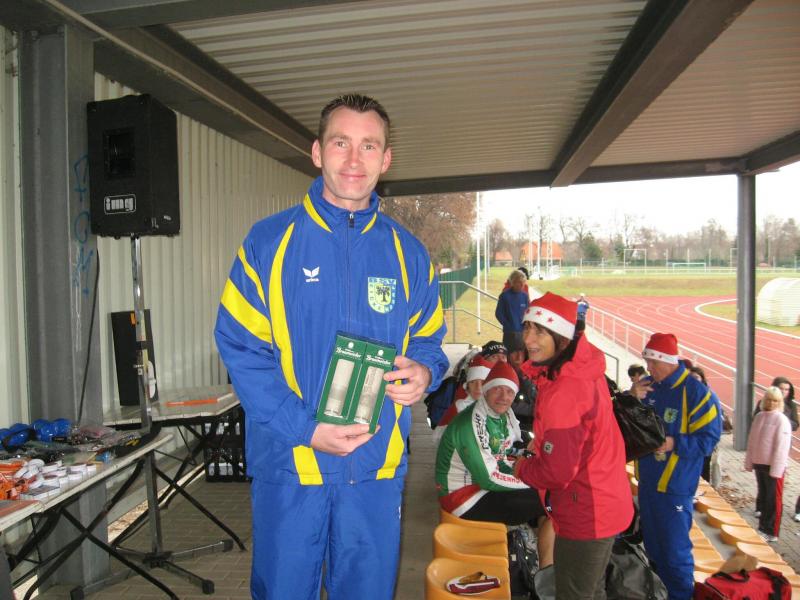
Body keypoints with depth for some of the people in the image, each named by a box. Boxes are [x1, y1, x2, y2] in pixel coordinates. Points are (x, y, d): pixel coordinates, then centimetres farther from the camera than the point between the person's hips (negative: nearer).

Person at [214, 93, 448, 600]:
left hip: (378, 464, 3)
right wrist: (305, 428, -17)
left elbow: (427, 339, 13)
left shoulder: (407, 253, 5)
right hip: (290, 461, -2)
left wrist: (423, 372, -12)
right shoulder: (270, 241, -5)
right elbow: (241, 348, -8)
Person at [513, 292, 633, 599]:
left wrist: (522, 467, -8)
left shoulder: (561, 392, -30)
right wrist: (541, 443, 5)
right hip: (608, 504, 9)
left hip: (585, 516, -9)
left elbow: (558, 472, -26)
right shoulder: (585, 367, -2)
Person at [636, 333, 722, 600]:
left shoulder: (696, 392, -15)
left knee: (675, 551, 2)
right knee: (652, 547, 20)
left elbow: (708, 438, -15)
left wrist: (674, 444, -27)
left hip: (675, 487, -7)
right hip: (647, 482, 7)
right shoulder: (649, 386, 4)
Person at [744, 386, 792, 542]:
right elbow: (752, 441, 11)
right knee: (763, 495, 16)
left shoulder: (782, 420, -13)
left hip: (773, 466, -6)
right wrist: (749, 462, 11)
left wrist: (776, 469, -17)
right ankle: (763, 528, 28)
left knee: (773, 499, 3)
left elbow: (782, 447, -16)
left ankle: (771, 532, 12)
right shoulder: (759, 416, 6)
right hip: (759, 463, 6)